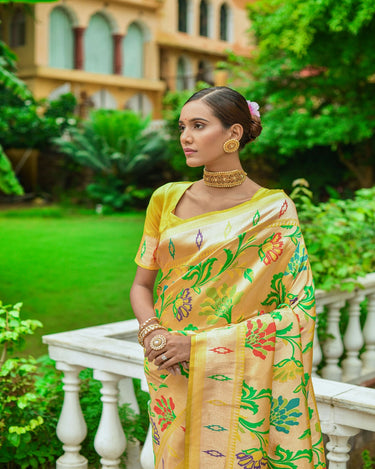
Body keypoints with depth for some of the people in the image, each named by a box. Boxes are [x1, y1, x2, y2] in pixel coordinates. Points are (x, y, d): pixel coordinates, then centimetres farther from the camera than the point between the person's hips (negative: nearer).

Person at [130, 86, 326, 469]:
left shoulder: (275, 210, -8)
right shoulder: (166, 199, 3)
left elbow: (301, 311, -11)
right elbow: (142, 284, 10)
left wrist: (198, 342, -16)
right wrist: (152, 333, -12)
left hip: (236, 383, -3)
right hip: (169, 378, 3)